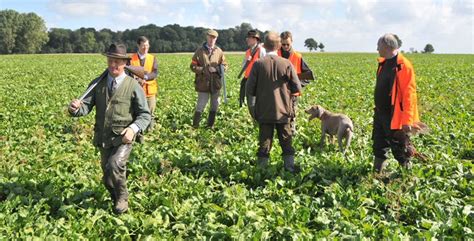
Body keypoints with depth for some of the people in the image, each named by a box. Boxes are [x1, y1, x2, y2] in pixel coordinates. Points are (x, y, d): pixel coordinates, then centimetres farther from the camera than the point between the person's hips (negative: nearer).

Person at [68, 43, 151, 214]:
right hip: (103, 138, 5)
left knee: (114, 166, -28)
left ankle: (122, 198, 0)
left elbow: (145, 114, -6)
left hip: (123, 138, -4)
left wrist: (133, 128, -24)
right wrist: (75, 108, -29)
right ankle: (117, 200, 44)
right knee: (107, 178, 16)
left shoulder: (133, 86, -7)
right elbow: (86, 106, -5)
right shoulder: (97, 83, 4)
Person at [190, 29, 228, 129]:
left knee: (215, 105, 11)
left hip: (216, 83, 4)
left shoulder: (219, 51, 6)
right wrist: (204, 70, -15)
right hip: (203, 83, -3)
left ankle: (210, 126, 24)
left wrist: (216, 69, -11)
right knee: (200, 105, -3)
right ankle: (195, 126, 9)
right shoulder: (200, 51, 0)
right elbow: (193, 66, 0)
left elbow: (225, 65, 9)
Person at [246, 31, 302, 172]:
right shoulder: (286, 64, -9)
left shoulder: (258, 64, -10)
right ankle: (290, 167, 15)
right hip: (283, 110, 0)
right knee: (286, 141, 13)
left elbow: (250, 89, -8)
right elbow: (297, 89, -5)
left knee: (264, 141, 7)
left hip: (264, 112, 0)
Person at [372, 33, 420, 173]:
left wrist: (407, 120, -21)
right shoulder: (383, 63, 10)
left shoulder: (403, 66, -17)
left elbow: (409, 94, -19)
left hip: (395, 118, -8)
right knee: (379, 147, 14)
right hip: (380, 114, 8)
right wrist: (377, 110, 17)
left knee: (399, 149, 5)